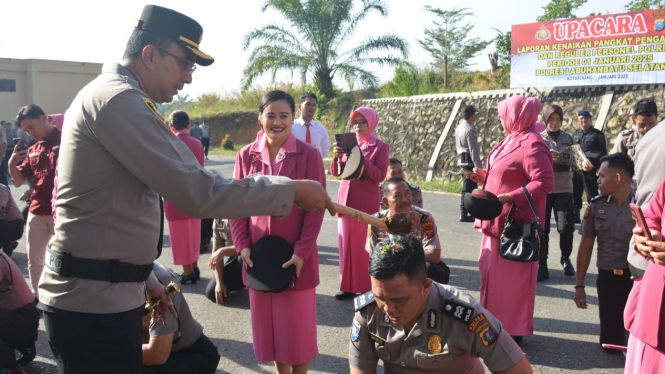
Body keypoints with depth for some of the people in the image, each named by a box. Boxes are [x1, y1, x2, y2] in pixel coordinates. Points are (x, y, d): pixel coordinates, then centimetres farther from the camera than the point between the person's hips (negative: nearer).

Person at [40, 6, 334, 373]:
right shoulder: (119, 100, -18)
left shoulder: (104, 93, 17)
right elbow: (198, 194, -25)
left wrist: (145, 279, 23)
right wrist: (292, 191, -18)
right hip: (94, 305, -10)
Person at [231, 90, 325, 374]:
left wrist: (302, 252, -13)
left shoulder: (308, 155, -6)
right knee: (268, 322, 14)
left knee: (298, 325, 7)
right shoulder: (246, 155, 2)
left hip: (296, 256, -3)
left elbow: (315, 208, -7)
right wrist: (242, 245, -4)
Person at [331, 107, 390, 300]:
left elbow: (380, 175, -11)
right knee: (346, 242, 5)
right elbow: (335, 172, 7)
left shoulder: (380, 147, 0)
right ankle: (348, 285, 14)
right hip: (346, 199, 4)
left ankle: (367, 286, 8)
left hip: (366, 202, -4)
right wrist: (337, 156, -12)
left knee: (365, 244, -3)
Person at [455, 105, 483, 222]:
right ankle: (464, 214, -2)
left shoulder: (459, 127, 14)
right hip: (469, 162, -10)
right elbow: (473, 150, -19)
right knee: (468, 189, -5)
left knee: (472, 187, 16)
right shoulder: (470, 130, -15)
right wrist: (478, 167, -17)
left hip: (461, 161, 10)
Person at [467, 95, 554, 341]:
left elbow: (544, 182, -25)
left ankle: (513, 330, 14)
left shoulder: (531, 145, -17)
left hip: (515, 224, -10)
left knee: (511, 277, 0)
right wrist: (485, 177, 12)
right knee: (492, 271, 17)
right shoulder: (512, 141, 13)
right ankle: (496, 324, 31)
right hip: (499, 221, 10)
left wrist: (509, 197, -29)